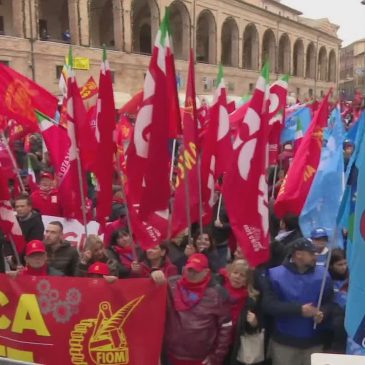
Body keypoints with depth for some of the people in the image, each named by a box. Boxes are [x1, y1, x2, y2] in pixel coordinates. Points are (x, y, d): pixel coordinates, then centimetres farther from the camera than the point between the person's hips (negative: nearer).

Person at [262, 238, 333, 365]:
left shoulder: (322, 274, 3)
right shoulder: (276, 275, -7)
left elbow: (329, 303, 4)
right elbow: (268, 305, -13)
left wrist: (322, 313, -19)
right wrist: (299, 310, -20)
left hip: (314, 341, 3)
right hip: (284, 341, -2)